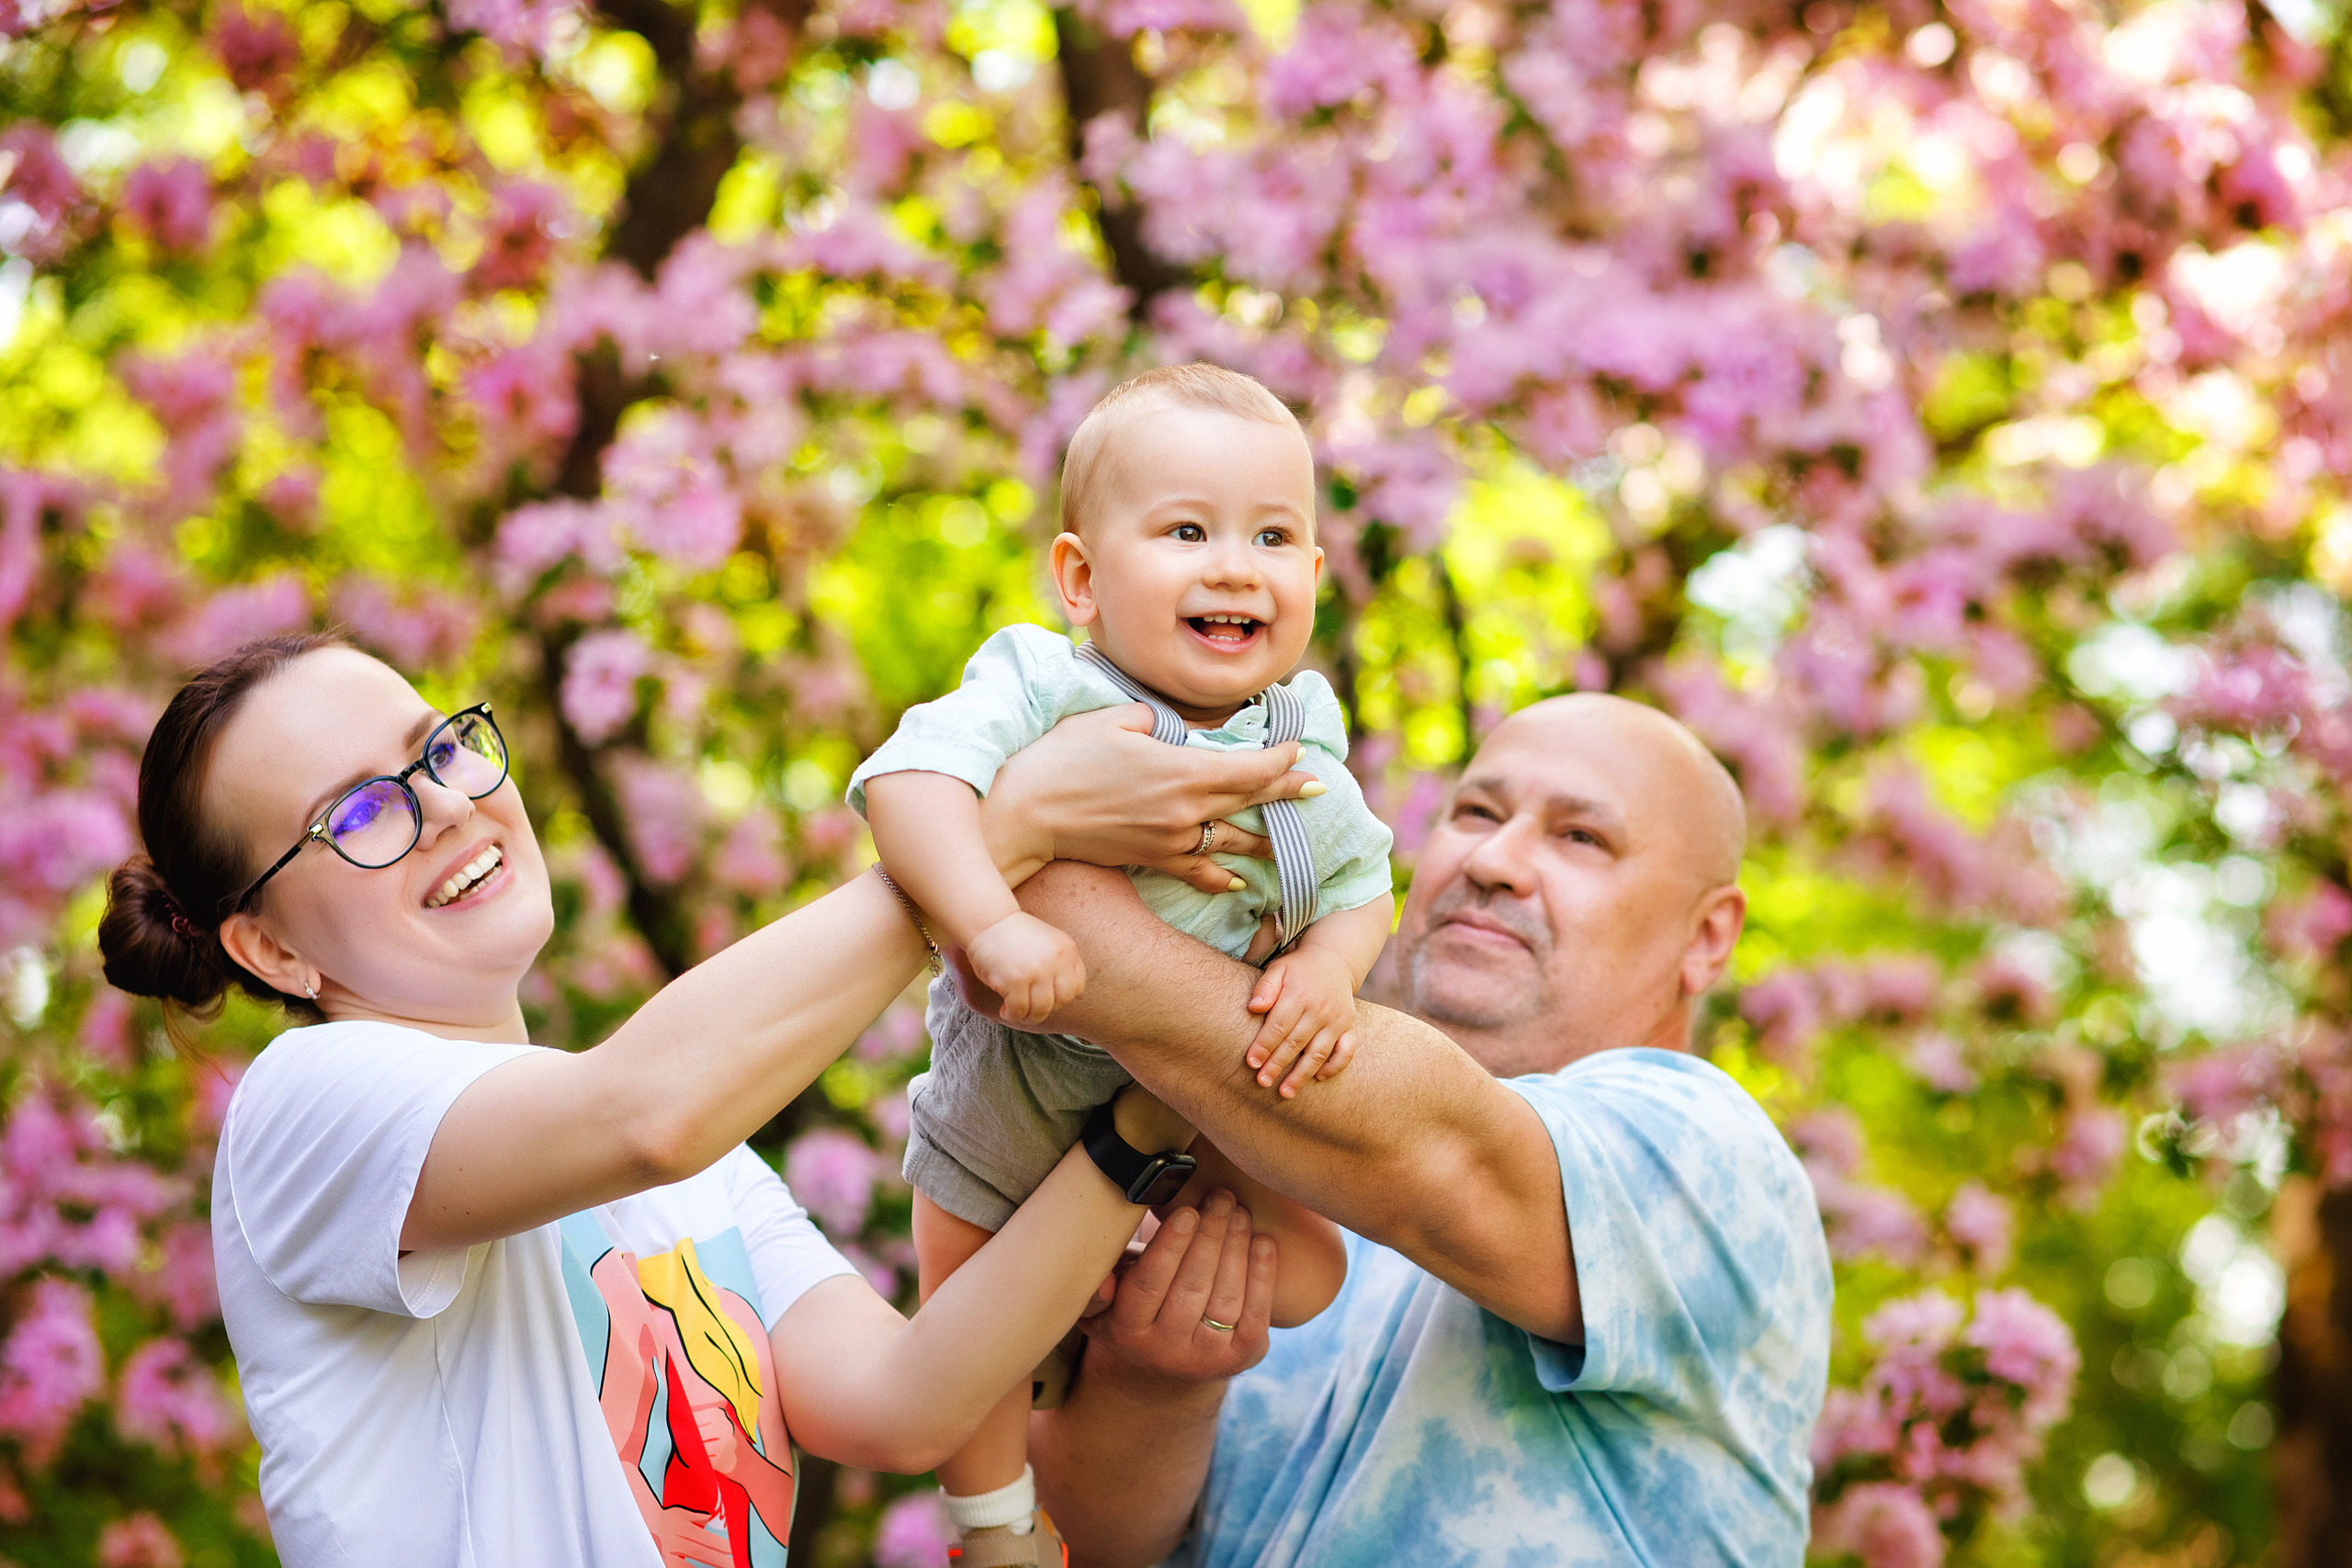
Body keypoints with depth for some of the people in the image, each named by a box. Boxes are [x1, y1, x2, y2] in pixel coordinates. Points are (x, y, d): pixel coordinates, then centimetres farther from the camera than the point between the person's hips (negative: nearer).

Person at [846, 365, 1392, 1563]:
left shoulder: (1299, 740, -12)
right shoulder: (1039, 691, -28)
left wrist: (1328, 972, -27)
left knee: (1302, 1278, 4)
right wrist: (993, 927, -57)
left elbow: (1357, 882, -4)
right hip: (1014, 1090, -3)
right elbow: (913, 779, -43)